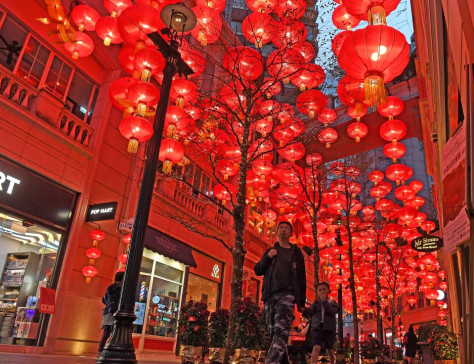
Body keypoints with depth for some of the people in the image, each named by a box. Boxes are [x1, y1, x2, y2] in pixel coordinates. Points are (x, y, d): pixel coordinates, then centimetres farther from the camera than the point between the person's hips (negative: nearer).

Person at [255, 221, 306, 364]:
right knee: (274, 332, 2)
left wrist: (301, 302, 3)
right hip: (270, 295, 3)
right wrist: (267, 257, -2)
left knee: (281, 331, -20)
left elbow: (301, 278, 10)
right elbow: (258, 271, 16)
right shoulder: (270, 251, 21)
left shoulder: (296, 252, 14)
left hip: (287, 295, -3)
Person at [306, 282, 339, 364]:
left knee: (330, 350, 12)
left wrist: (324, 301, -16)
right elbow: (310, 311, -2)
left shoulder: (332, 302, 5)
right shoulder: (316, 302, 10)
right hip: (318, 328, 0)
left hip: (329, 329, 0)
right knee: (316, 348, -18)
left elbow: (332, 311, -15)